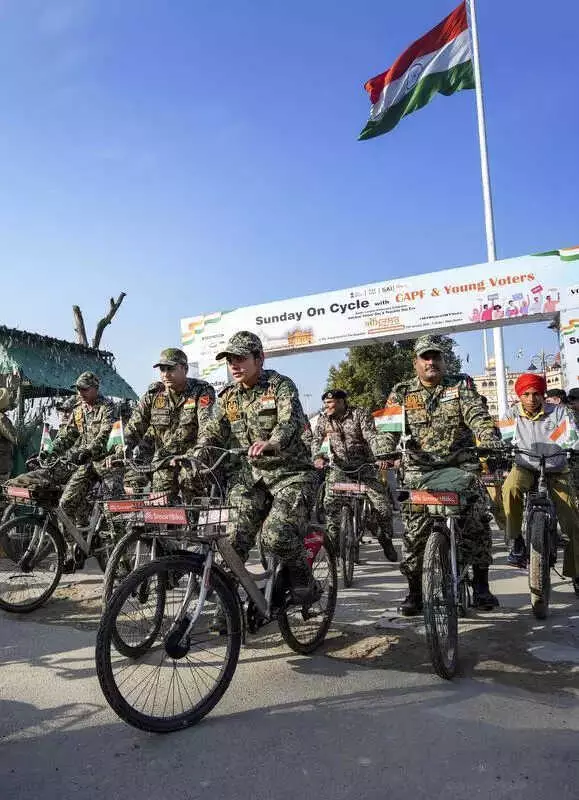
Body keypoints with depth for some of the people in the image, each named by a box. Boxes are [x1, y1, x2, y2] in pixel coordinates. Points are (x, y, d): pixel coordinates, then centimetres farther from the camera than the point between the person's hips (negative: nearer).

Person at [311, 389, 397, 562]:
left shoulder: (360, 414, -8)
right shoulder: (323, 419, 2)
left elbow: (372, 437, -19)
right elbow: (316, 440, -6)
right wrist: (318, 457, -28)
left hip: (364, 466, -2)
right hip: (338, 467, 2)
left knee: (383, 506, -6)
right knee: (331, 503, -19)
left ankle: (386, 541, 17)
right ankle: (333, 540, -2)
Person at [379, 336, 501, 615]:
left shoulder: (461, 385, 7)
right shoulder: (401, 392, 8)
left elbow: (478, 417, -7)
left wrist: (492, 444, -26)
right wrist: (385, 453, -24)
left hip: (460, 466, 0)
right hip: (420, 469, 0)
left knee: (476, 522, -11)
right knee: (415, 530, -4)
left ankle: (481, 586, 7)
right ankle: (415, 592, 10)